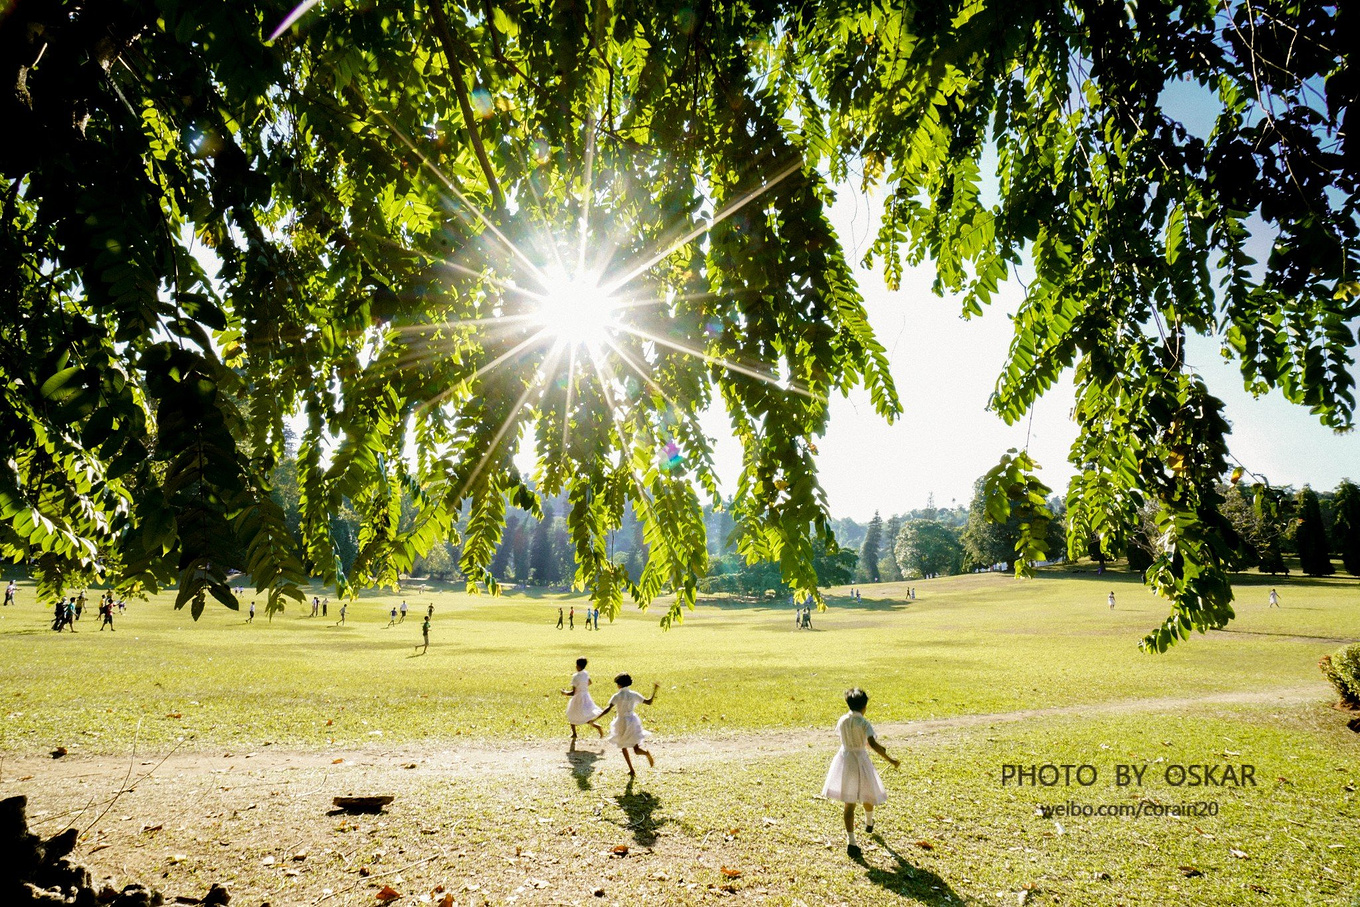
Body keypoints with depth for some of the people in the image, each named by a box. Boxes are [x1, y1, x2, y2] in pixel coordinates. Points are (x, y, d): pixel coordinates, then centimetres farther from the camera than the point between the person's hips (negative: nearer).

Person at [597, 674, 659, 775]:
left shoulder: (617, 696, -13)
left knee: (623, 747, 19)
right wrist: (655, 690, 11)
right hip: (633, 721, 3)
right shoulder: (634, 694, -3)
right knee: (636, 749, 9)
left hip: (622, 723, -3)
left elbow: (608, 709, -23)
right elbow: (649, 702, 2)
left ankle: (631, 770, 16)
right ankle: (647, 753, -22)